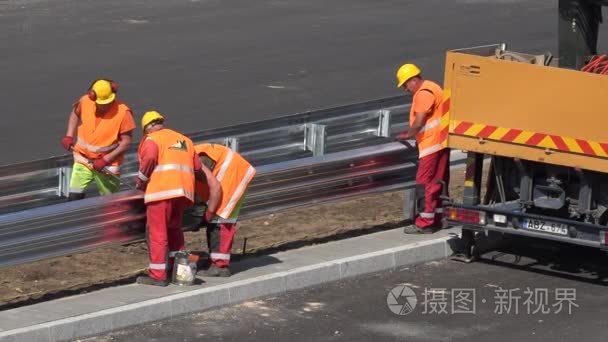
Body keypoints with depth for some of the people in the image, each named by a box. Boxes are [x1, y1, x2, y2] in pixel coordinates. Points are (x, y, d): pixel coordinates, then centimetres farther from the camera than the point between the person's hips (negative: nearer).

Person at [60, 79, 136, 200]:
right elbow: (75, 113, 15)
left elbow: (126, 142, -15)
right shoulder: (85, 102, -11)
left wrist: (105, 160, -19)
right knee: (74, 198, -6)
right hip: (83, 159, 2)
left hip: (107, 165, -2)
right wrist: (69, 135, 3)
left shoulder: (123, 112, -20)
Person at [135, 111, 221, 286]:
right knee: (174, 227, 23)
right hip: (184, 191, 6)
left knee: (157, 232, -2)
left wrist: (140, 180, -2)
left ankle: (157, 275, -3)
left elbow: (149, 158, -14)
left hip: (161, 190, -6)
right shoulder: (185, 140, 24)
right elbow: (198, 168, 18)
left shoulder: (152, 139, 5)